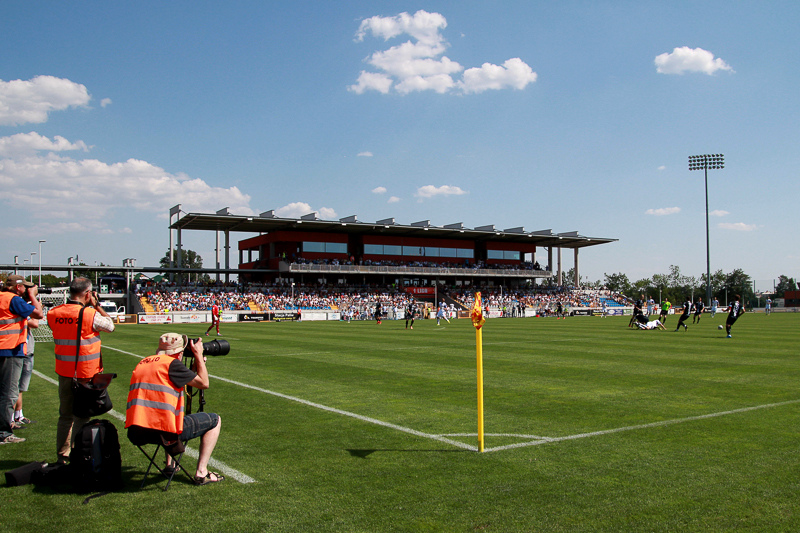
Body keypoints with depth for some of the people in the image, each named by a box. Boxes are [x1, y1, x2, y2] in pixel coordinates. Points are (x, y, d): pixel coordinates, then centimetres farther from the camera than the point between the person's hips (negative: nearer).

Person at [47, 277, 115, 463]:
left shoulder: (54, 313, -2)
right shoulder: (90, 314, -17)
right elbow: (110, 325, -3)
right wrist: (96, 305, 1)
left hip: (64, 372, 5)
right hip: (86, 373, -5)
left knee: (65, 415, 17)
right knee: (81, 416, 4)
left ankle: (62, 456, 24)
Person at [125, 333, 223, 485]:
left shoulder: (142, 363, 18)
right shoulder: (171, 363, -7)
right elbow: (203, 383, 0)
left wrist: (194, 366, 26)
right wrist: (198, 355, 10)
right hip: (163, 431, -8)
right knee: (215, 420, 11)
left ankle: (169, 465, 41)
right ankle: (201, 472, 4)